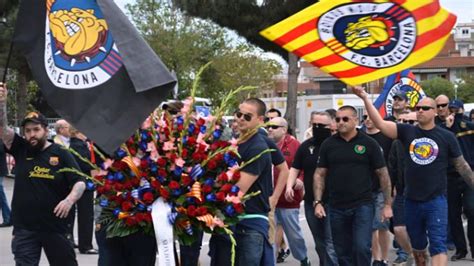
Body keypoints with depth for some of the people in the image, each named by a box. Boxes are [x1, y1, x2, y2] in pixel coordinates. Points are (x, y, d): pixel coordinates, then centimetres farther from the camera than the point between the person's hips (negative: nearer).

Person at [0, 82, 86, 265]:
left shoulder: (61, 154, -1)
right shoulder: (20, 149, 4)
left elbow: (80, 183, -4)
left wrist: (69, 199, -24)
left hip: (54, 225, -1)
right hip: (24, 227, 1)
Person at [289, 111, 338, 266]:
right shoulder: (306, 146, 8)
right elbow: (295, 168, 12)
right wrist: (289, 186, -6)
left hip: (331, 202, -5)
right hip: (310, 202, 5)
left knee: (331, 245, -11)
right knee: (319, 244, 17)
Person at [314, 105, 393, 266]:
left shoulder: (368, 144, -1)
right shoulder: (328, 145, 6)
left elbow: (383, 174, 2)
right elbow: (320, 174, 8)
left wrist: (387, 204, -2)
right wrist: (317, 202, -1)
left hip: (363, 205, -3)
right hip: (337, 208, 3)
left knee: (362, 248, -14)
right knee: (343, 252, 9)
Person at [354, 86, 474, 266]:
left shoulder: (446, 137, -2)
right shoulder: (407, 131, 1)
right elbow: (380, 123, -9)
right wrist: (365, 98, -19)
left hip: (436, 200, -3)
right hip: (411, 200, 3)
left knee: (438, 245, -10)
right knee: (417, 246, 18)